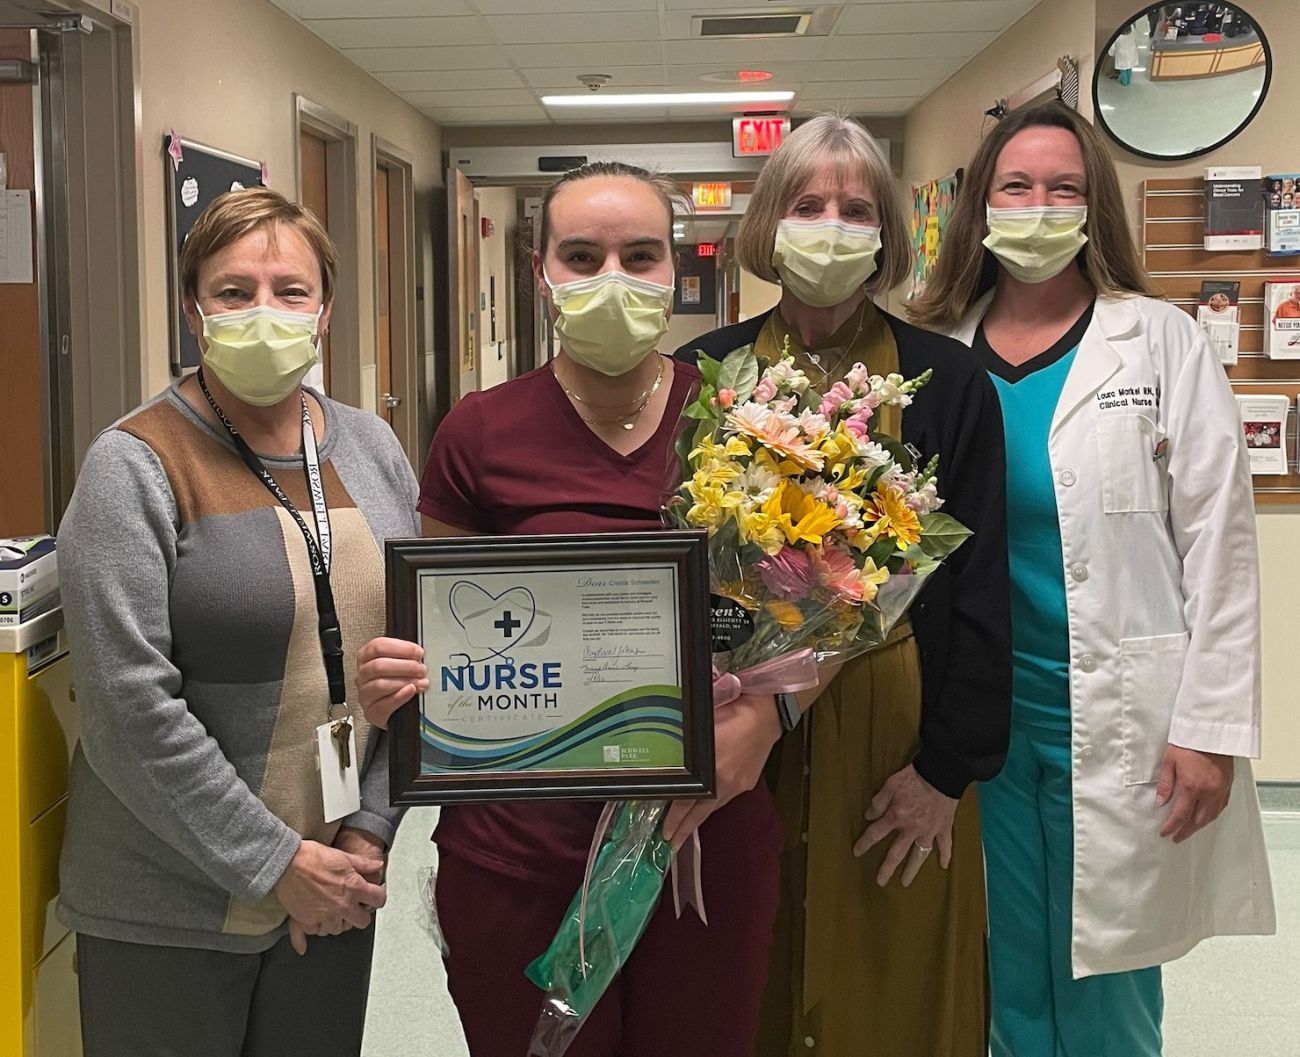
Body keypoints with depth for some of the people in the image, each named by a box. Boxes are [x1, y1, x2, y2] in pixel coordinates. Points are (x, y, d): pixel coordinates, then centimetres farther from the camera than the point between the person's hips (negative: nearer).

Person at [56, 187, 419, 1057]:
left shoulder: (371, 449, 5)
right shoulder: (138, 465, -11)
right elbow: (129, 708, -17)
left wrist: (370, 831, -3)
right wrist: (275, 864, -15)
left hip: (339, 887, 5)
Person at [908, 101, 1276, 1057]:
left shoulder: (1161, 342, -2)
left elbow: (1217, 543, -4)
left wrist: (1210, 727, -8)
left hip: (1118, 720, -3)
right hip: (980, 717, 3)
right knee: (1009, 976, 13)